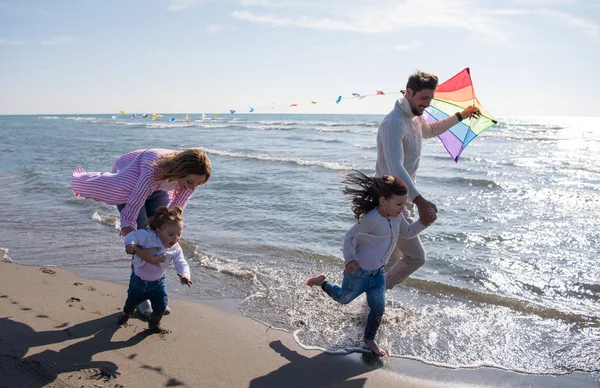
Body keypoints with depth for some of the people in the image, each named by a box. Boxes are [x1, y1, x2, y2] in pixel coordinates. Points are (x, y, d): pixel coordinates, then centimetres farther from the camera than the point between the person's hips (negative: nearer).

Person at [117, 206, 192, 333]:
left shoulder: (176, 249, -16)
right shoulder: (149, 236, -29)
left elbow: (181, 263, -20)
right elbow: (133, 235, -32)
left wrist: (185, 275, -40)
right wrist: (130, 243, -54)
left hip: (157, 282, 2)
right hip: (138, 279, -2)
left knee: (161, 305, -4)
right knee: (132, 301, 19)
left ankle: (154, 322, 28)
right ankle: (127, 313, 57)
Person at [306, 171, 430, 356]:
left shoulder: (396, 217, -6)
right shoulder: (371, 219, -31)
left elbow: (408, 232, 11)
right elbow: (350, 236, -21)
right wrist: (350, 259, -32)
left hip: (377, 272, 7)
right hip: (358, 270, -7)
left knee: (378, 307, 8)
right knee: (344, 298, 16)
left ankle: (369, 339, 29)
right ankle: (322, 282, 41)